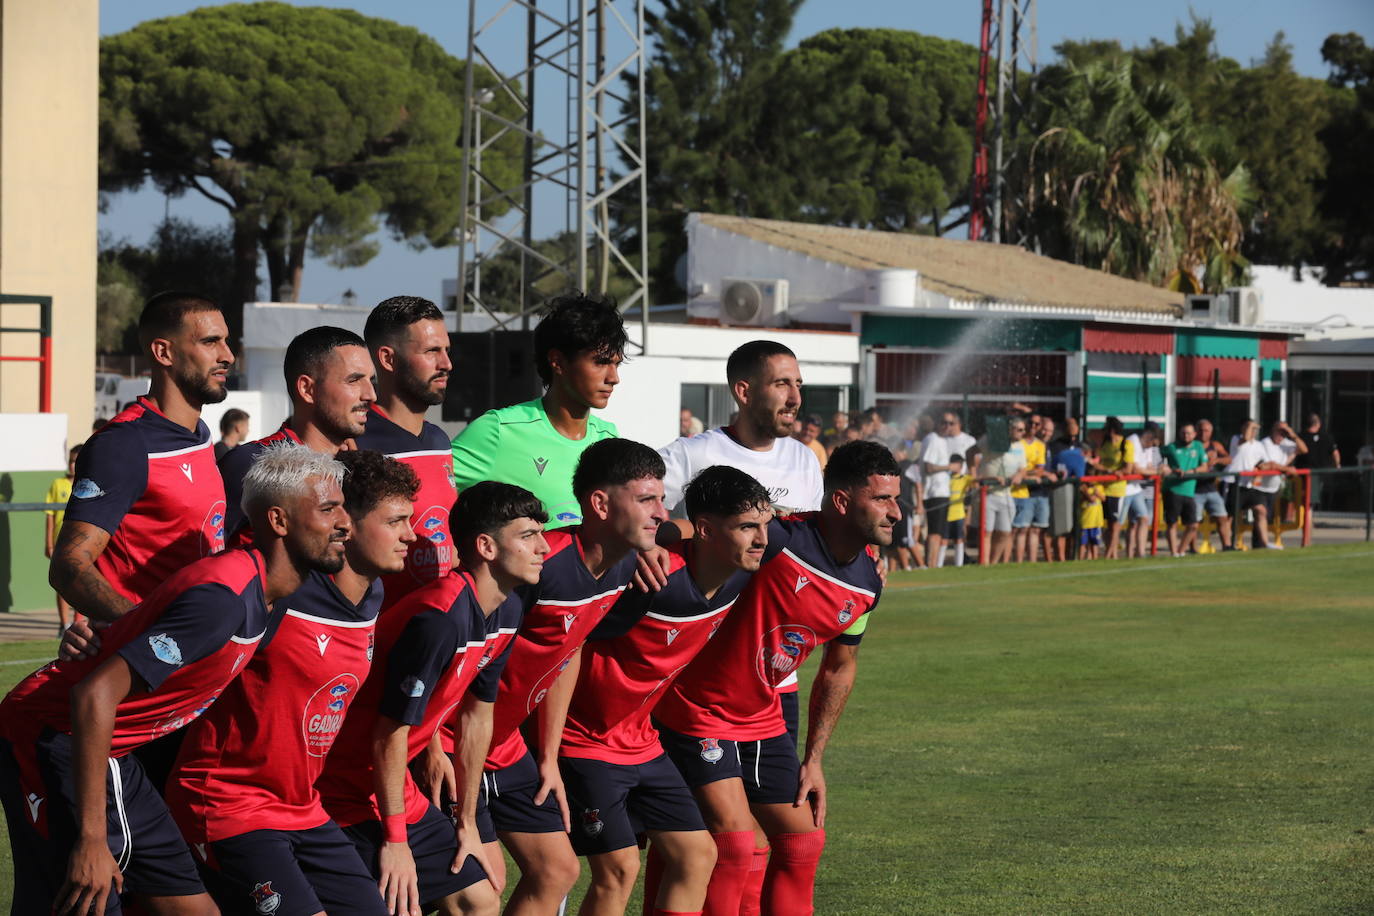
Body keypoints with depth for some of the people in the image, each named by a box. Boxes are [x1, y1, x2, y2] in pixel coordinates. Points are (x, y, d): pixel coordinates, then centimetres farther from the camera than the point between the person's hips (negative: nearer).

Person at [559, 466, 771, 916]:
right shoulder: (652, 579, -29)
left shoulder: (739, 579, -7)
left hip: (641, 742, 8)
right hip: (586, 740, -8)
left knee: (697, 855, 3)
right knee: (618, 867, -14)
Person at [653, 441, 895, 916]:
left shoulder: (866, 585, -1)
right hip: (698, 712, -8)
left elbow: (839, 669, 13)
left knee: (803, 843, 9)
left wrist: (813, 759, 14)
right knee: (735, 842, -15)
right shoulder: (777, 540, -25)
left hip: (763, 719, 8)